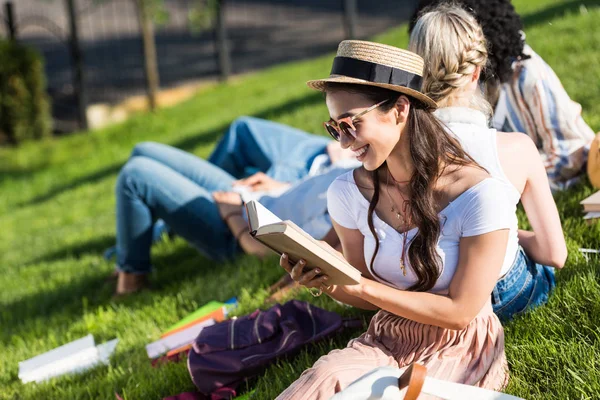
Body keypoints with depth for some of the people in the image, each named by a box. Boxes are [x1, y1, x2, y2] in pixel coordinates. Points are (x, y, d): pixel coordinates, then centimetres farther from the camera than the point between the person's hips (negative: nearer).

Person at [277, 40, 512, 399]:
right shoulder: (348, 193, -6)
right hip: (387, 340, 3)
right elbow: (369, 297, 6)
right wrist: (327, 284, -17)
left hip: (460, 348, -2)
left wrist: (359, 285, -21)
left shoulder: (481, 195, -20)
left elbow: (459, 311, -16)